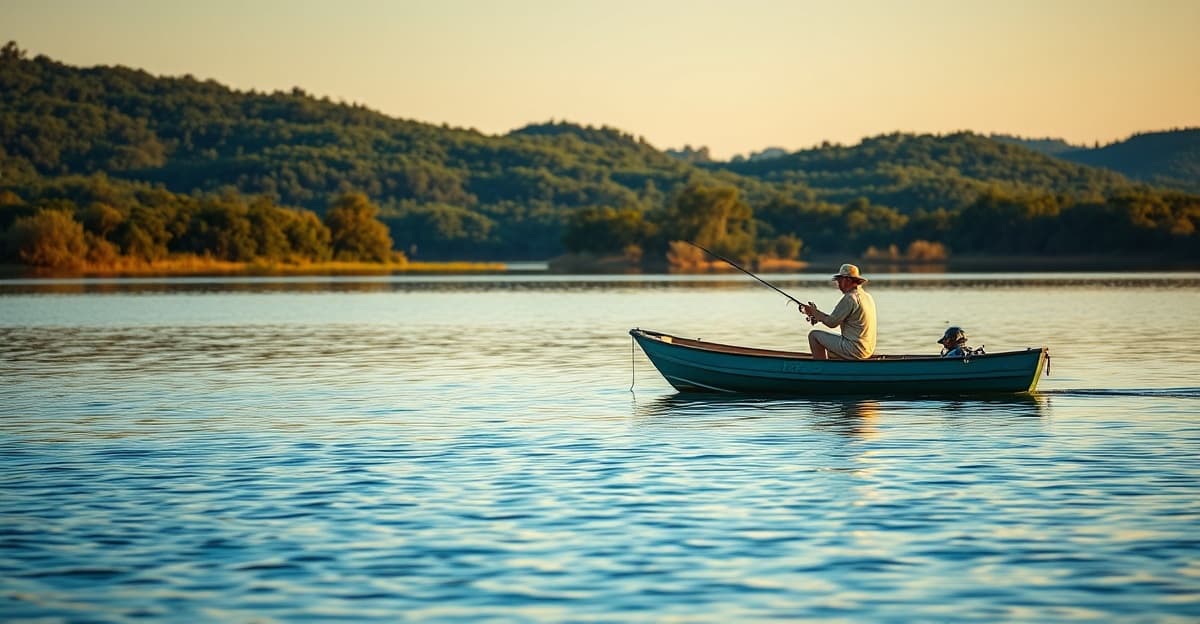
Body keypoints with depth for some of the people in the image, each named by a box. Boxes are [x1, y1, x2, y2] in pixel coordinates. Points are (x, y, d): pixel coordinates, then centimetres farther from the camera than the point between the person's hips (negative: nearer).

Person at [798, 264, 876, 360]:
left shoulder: (850, 298, -16)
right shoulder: (867, 296, 14)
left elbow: (832, 322, -14)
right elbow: (839, 318, 19)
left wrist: (814, 312, 0)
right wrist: (818, 316, 12)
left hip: (854, 350, -10)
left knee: (814, 335, 0)